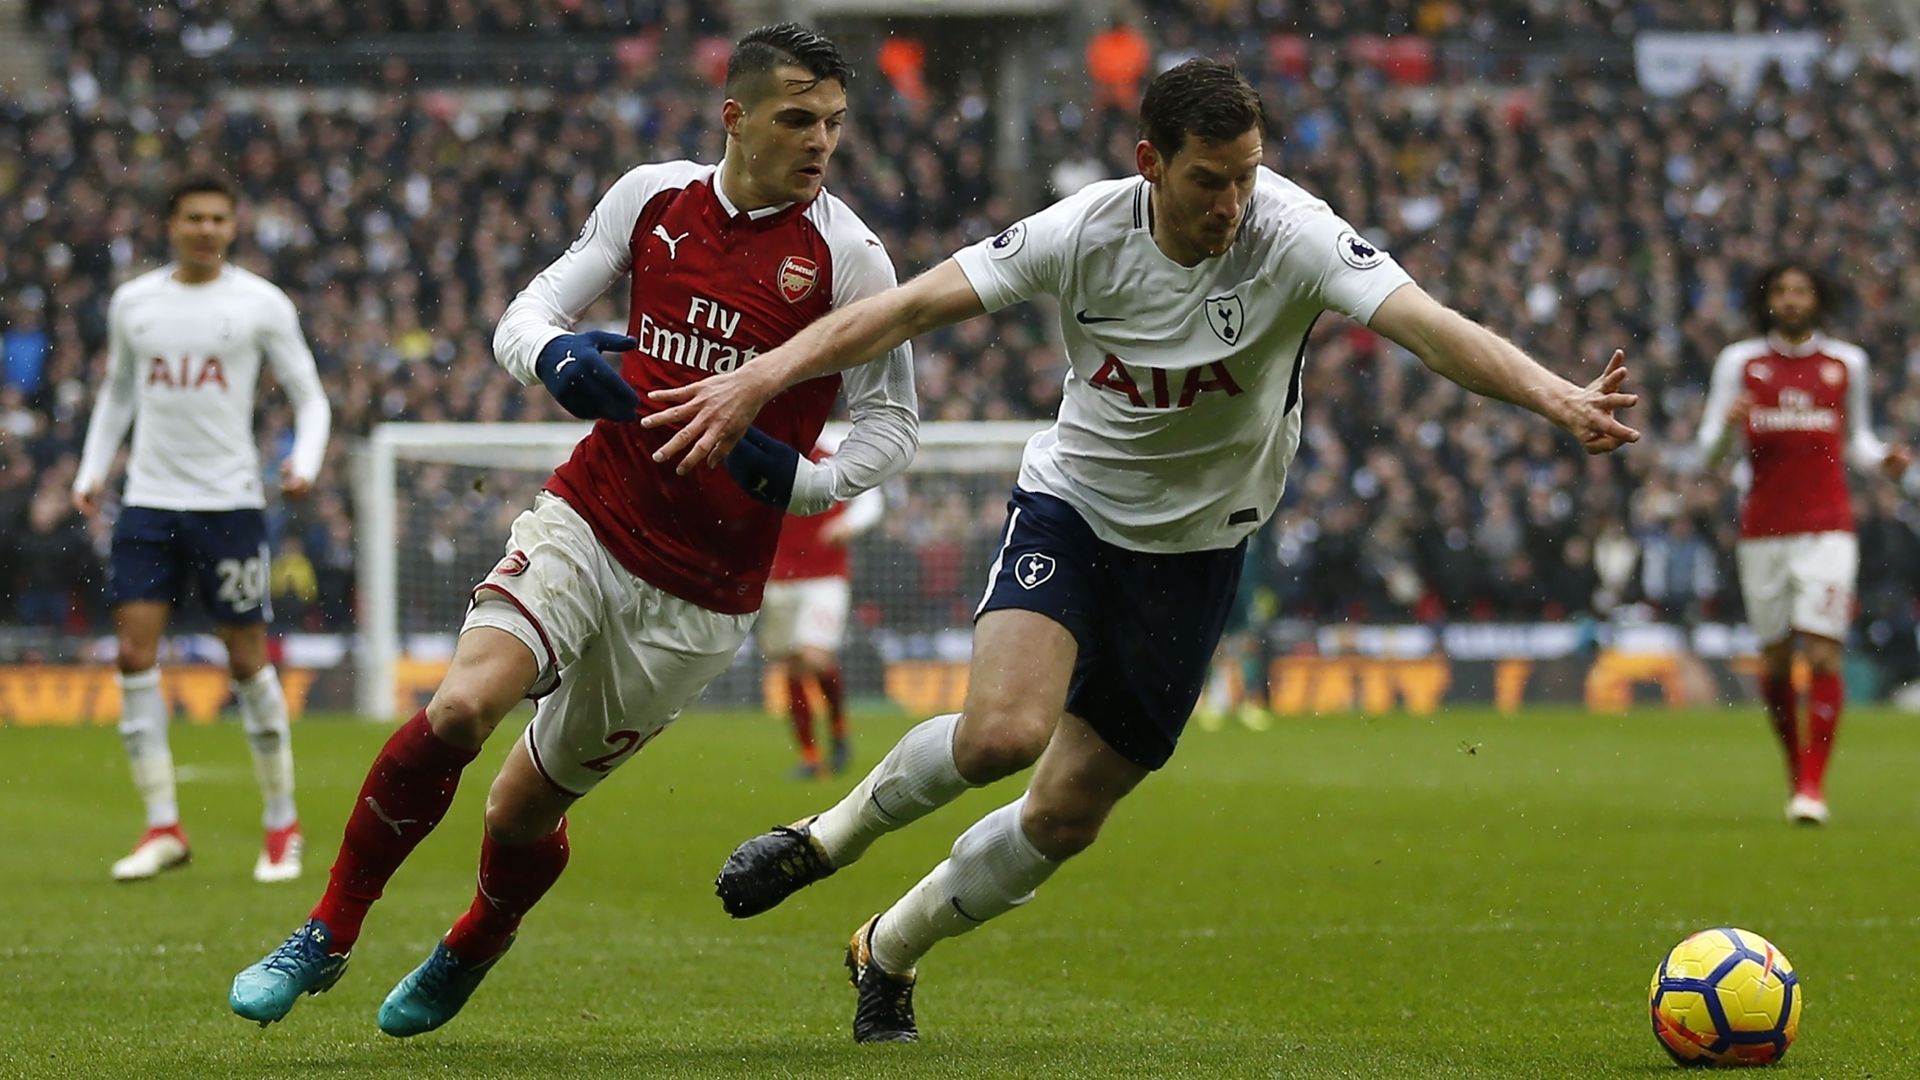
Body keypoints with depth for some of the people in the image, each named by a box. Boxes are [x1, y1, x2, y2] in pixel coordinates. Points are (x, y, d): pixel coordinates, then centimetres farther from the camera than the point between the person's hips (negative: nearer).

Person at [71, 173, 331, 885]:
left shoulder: (262, 304, -1)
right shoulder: (132, 303, 8)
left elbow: (310, 398, 4)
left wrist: (304, 462, -14)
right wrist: (92, 470, 12)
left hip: (230, 502, -3)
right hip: (149, 500, 3)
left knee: (247, 659, 0)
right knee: (135, 651, -7)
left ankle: (282, 826, 14)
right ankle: (162, 829, -1)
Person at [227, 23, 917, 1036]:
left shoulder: (844, 256, -7)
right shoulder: (652, 198, 1)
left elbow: (893, 421, 1)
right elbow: (521, 319, 8)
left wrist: (802, 481, -18)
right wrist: (557, 357, -17)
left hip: (700, 590, -1)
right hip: (588, 520, 1)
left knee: (525, 809, 5)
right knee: (461, 706, -24)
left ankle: (463, 963, 38)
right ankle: (326, 936, -6)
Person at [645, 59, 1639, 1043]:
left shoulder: (1293, 238, -22)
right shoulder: (1085, 232, -18)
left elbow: (1427, 324, -35)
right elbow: (910, 307, -15)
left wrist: (1556, 397, -52)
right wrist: (757, 380, -24)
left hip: (1196, 545, 1)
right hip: (1070, 506, -1)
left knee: (1066, 814, 4)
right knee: (1004, 731, -27)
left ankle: (889, 953, 29)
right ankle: (831, 837, 3)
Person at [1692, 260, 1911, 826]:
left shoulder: (1847, 363, 9)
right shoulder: (1739, 362, 6)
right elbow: (1709, 451, 6)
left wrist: (1884, 459, -3)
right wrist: (1728, 424, -15)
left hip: (1827, 529, -1)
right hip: (1763, 532, 1)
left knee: (1822, 653, -13)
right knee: (1775, 663, 4)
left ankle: (1814, 784, -10)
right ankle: (1796, 768, 24)